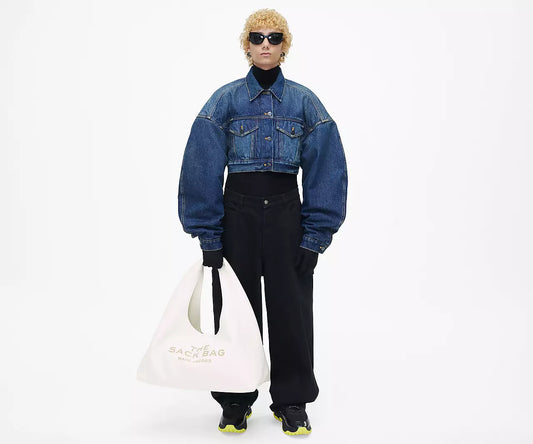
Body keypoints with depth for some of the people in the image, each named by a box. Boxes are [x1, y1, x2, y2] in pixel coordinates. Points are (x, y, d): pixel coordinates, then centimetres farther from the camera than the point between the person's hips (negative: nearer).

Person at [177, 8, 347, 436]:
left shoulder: (305, 102, 2)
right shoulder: (224, 101, 0)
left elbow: (325, 170, -1)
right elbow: (202, 169, -3)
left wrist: (315, 236, -7)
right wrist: (208, 236, -8)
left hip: (287, 213, 1)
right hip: (237, 212, 0)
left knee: (291, 307, 5)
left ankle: (292, 401, 22)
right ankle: (236, 402, 24)